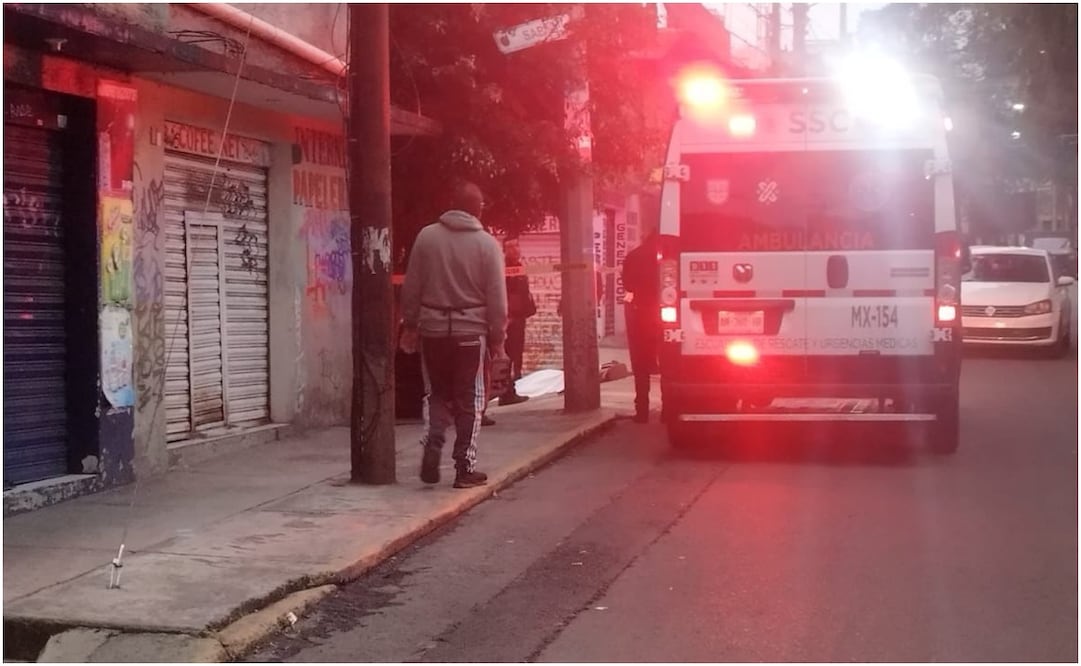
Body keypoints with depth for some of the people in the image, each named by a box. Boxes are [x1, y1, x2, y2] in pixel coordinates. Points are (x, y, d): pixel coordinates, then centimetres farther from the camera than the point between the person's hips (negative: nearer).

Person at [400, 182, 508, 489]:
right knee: (469, 401, 6)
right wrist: (498, 338, 3)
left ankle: (431, 449, -2)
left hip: (433, 328, 2)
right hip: (471, 330, -2)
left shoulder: (427, 236, 0)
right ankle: (465, 468, 6)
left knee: (437, 394, 17)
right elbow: (496, 298, -5)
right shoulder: (487, 244, -6)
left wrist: (410, 325, 13)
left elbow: (411, 288, 3)